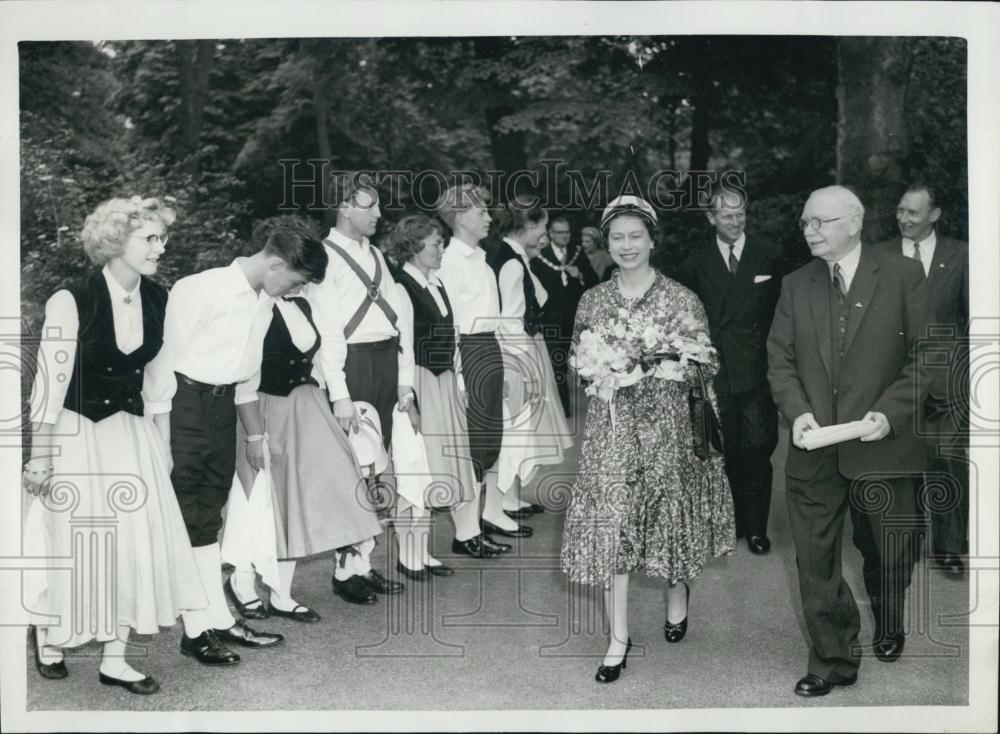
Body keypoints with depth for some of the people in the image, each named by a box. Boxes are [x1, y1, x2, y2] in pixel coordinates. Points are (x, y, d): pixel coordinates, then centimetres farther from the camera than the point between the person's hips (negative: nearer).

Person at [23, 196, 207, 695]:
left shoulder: (157, 299, -1)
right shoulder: (71, 302, -16)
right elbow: (51, 382, -13)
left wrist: (162, 442, 11)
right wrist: (40, 458, -11)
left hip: (131, 432, 5)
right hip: (76, 434, -5)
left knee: (136, 541, 2)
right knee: (71, 543, 6)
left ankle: (114, 659, 15)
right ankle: (48, 638, 32)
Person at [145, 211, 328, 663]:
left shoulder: (265, 300, 4)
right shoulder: (201, 291, -19)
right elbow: (166, 355, -16)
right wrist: (158, 424, -14)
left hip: (224, 406, 8)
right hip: (184, 403, -7)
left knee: (208, 518, 13)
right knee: (184, 519, 0)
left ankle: (219, 621, 19)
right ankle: (196, 630, 7)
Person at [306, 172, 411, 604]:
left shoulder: (375, 255, 16)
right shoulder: (325, 256, -8)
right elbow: (327, 330, -13)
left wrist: (405, 379, 11)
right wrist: (340, 395, -18)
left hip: (387, 361, 8)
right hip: (352, 364, -8)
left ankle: (364, 562, 23)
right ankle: (345, 570, 10)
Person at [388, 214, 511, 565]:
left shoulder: (437, 283, 12)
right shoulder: (402, 287, -15)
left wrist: (458, 378, 13)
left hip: (446, 381, 9)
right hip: (421, 382, -9)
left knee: (458, 458, 17)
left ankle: (468, 535, 32)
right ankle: (413, 557, 7)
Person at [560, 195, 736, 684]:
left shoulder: (682, 299, -4)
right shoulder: (592, 300, 4)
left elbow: (705, 366, -2)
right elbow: (577, 358, 13)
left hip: (667, 427, -1)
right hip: (611, 427, 2)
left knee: (670, 512, 12)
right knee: (610, 524, -3)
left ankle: (677, 597, 41)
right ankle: (618, 637, 5)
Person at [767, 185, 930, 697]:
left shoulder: (903, 275, -4)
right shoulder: (795, 286, 7)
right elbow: (780, 361, 6)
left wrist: (889, 412, -16)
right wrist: (797, 411, -11)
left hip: (882, 448, -2)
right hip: (814, 450, 2)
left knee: (887, 555, 16)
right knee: (814, 561, 3)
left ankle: (888, 630, 45)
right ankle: (832, 661, 18)